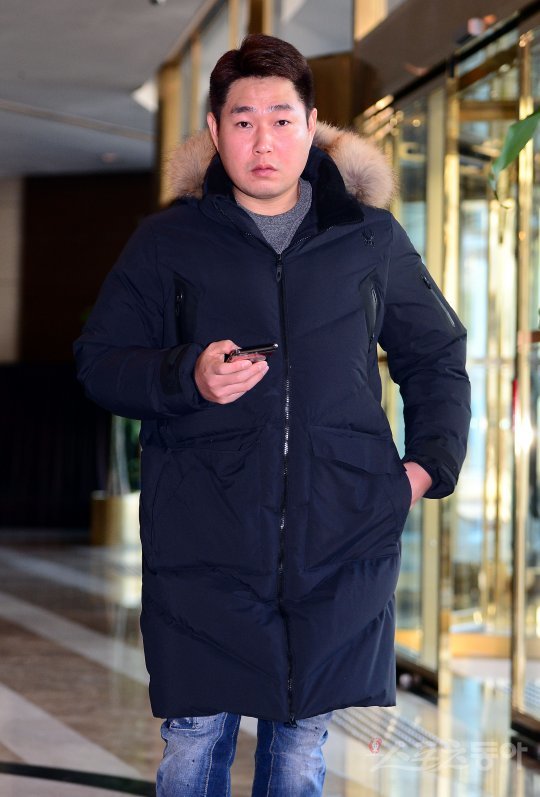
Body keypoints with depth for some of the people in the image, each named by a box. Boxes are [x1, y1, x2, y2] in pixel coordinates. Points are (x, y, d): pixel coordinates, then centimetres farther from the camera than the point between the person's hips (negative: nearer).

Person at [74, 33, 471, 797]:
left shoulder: (373, 238, 9)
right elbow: (99, 361, 5)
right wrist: (189, 377, -14)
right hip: (204, 541, -1)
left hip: (340, 540, 2)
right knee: (196, 735, 1)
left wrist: (431, 462, 8)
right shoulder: (168, 240, 4)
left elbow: (438, 355, 21)